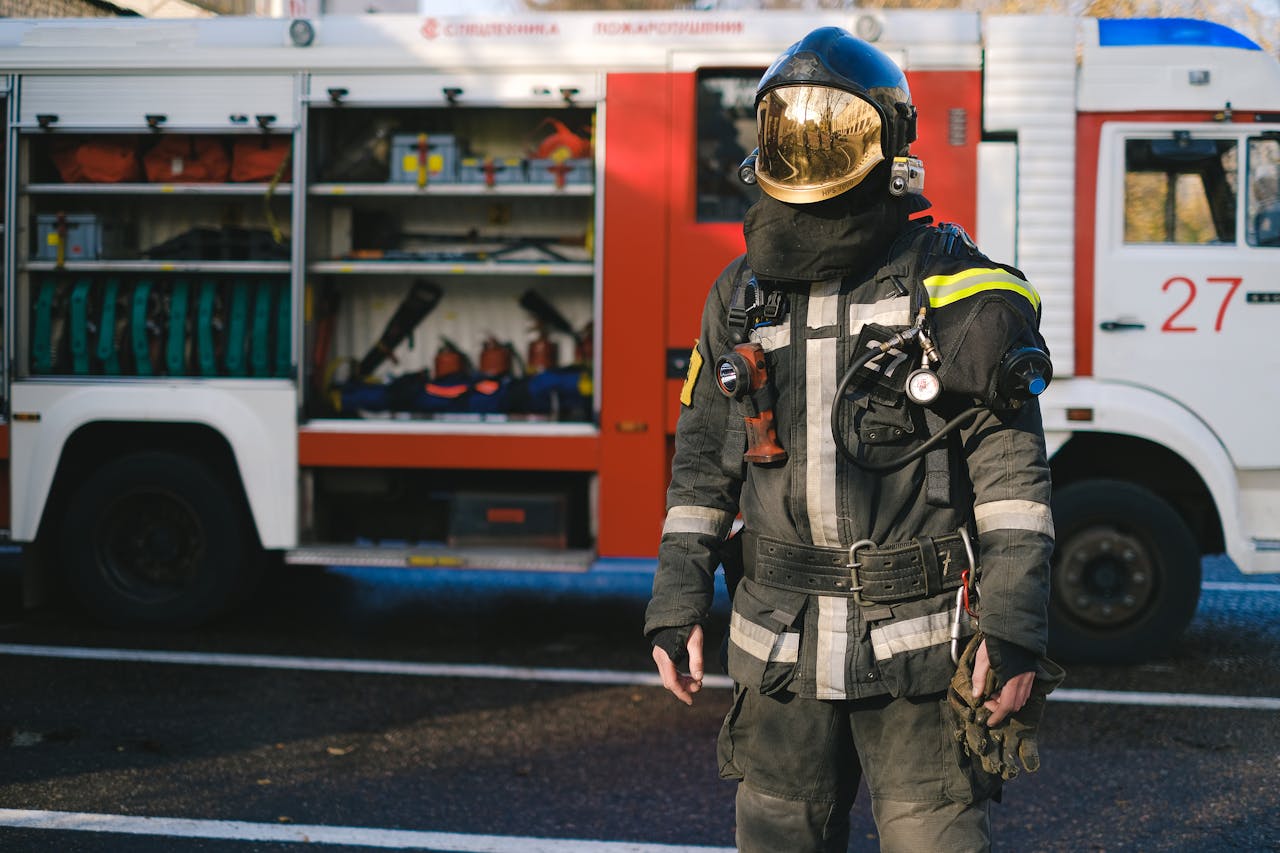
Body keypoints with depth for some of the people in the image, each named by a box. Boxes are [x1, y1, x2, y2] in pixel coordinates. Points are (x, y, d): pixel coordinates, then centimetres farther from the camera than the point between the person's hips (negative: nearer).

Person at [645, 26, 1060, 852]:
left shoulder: (953, 288, -4)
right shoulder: (742, 295, 10)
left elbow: (1012, 470, -7)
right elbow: (702, 464, 15)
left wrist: (1016, 630, -12)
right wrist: (677, 605, 9)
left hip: (917, 649, -4)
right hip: (781, 651, 5)